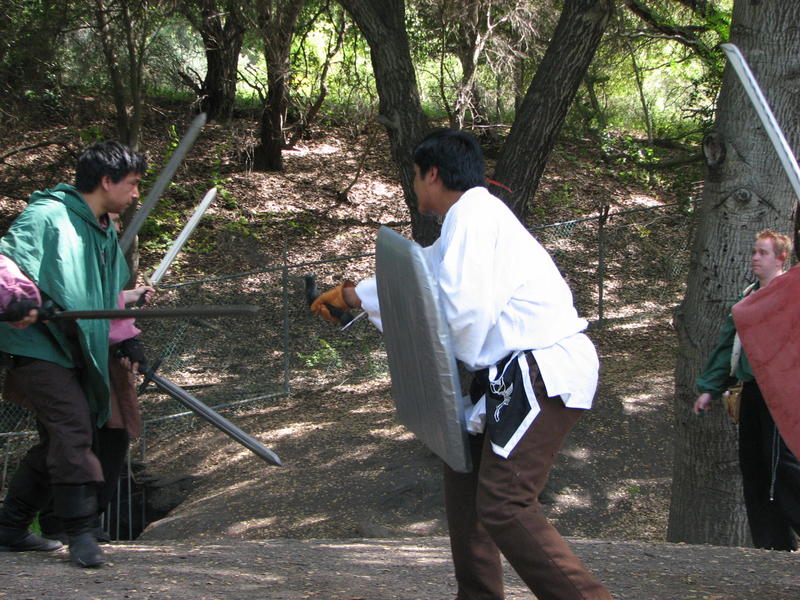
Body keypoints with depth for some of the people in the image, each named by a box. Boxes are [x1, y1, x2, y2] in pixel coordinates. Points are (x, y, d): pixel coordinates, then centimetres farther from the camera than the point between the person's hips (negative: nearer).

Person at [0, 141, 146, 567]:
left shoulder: (107, 235, 19)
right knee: (73, 428, -19)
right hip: (36, 345, -10)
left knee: (57, 442, 11)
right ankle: (80, 533, -15)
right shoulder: (48, 215, -10)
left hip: (75, 353, 10)